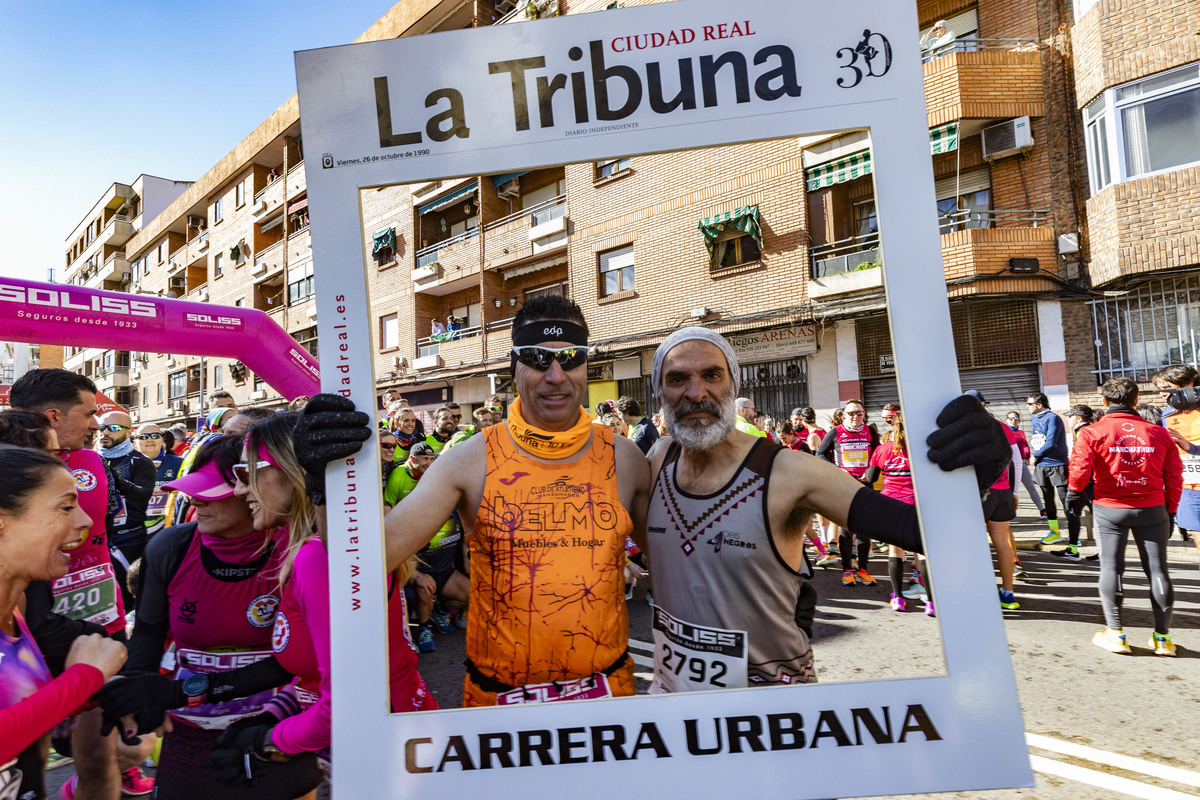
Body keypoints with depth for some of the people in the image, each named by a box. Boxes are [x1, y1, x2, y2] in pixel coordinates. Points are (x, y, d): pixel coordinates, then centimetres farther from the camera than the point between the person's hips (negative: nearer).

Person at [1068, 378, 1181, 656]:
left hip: (1110, 509, -2)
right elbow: (1174, 476, 4)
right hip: (1152, 509, 2)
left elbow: (1079, 467, -14)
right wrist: (1170, 511, 14)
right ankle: (1162, 636, 15)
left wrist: (1075, 493, 5)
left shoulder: (1093, 432, -8)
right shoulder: (1158, 433, 2)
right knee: (1157, 569, 9)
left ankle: (1115, 633, 9)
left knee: (1111, 567, 6)